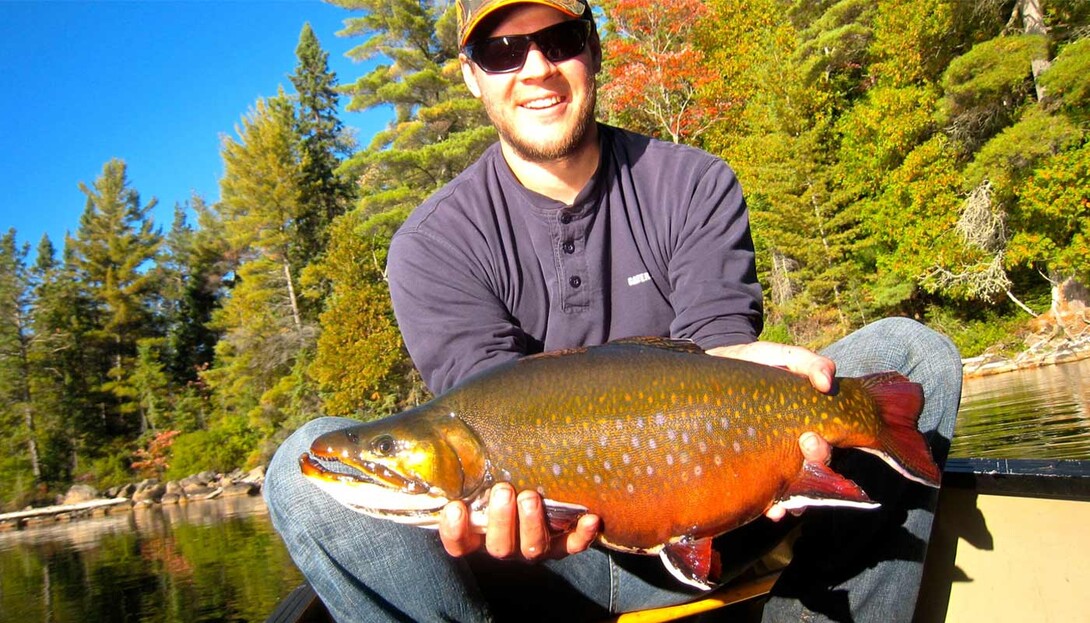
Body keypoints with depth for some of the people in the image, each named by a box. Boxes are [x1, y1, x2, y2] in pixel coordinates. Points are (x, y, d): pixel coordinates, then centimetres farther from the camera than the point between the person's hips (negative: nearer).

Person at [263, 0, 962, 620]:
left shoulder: (696, 186, 3)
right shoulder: (434, 245, -3)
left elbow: (719, 344, -10)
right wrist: (522, 497, -39)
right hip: (548, 561, -1)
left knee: (911, 351, -12)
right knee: (309, 463, -24)